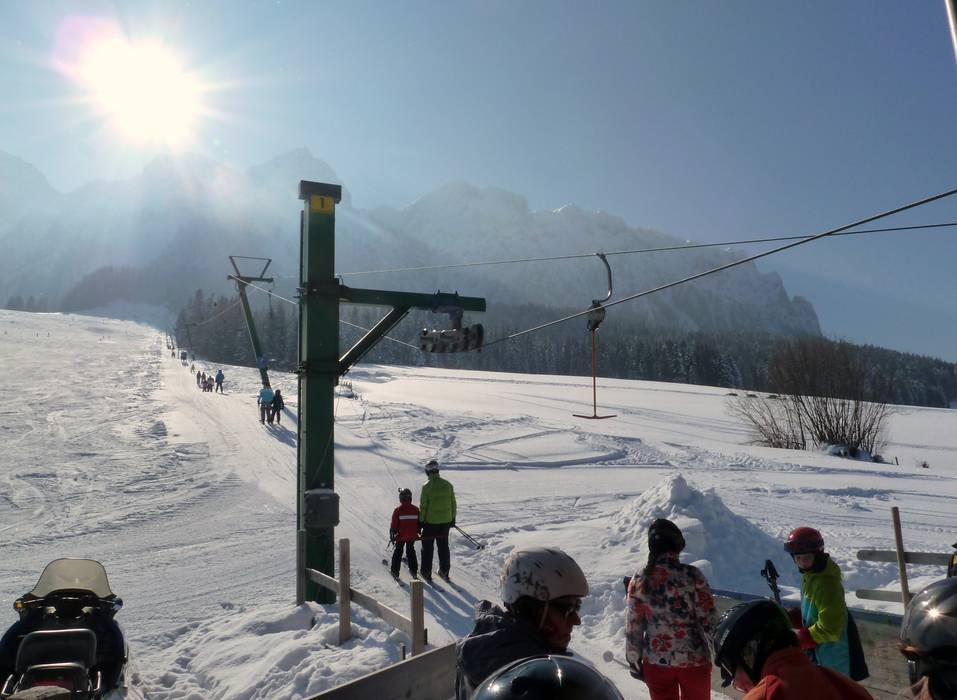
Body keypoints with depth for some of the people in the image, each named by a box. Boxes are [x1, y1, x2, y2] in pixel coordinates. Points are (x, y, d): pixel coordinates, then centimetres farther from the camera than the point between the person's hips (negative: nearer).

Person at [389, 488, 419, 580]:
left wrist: (392, 535, 1)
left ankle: (395, 572, 16)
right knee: (411, 551, 19)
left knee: (398, 552, 13)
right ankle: (414, 571, 22)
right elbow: (419, 523, 5)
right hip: (412, 536, 3)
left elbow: (394, 525, -10)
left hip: (401, 536, -3)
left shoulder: (398, 510, -14)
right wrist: (417, 532, 20)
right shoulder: (416, 510, -4)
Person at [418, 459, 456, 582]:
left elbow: (423, 506, -13)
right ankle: (444, 571, 24)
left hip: (430, 522, -4)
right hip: (445, 521, 4)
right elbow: (453, 503, 4)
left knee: (427, 547, 11)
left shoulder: (426, 487, -16)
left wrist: (421, 521, -3)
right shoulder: (448, 485, -3)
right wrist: (453, 518, 14)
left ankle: (426, 573, 16)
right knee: (444, 546, 17)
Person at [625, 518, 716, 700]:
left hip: (656, 662, 2)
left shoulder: (639, 581, -8)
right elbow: (709, 621, -12)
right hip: (694, 660, -1)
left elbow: (633, 627, -3)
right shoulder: (692, 576, -15)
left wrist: (634, 661, 9)